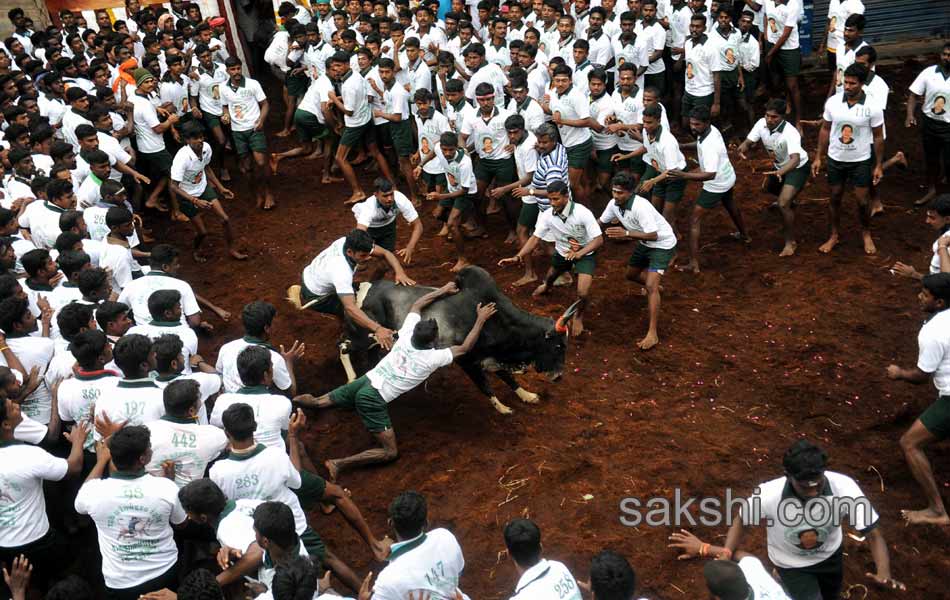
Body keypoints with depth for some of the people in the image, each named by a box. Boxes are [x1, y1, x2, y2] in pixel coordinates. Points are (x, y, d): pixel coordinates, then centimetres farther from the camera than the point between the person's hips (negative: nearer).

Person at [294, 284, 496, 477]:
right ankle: (340, 464, -12)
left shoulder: (406, 335, 0)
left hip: (365, 381, 6)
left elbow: (416, 305, 16)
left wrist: (442, 291, 23)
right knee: (390, 452, -2)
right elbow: (465, 347, 0)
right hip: (374, 400, -6)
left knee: (320, 402, 26)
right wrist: (481, 320, 5)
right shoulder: (433, 358, -12)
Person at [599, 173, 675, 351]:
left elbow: (654, 235, -37)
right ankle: (654, 287, 58)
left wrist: (626, 233, -45)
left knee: (650, 286, -22)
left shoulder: (640, 207, -35)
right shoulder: (614, 204, -12)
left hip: (662, 244, -9)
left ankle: (652, 334, -22)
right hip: (644, 243, 9)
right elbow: (600, 222, 3)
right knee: (631, 274, 26)